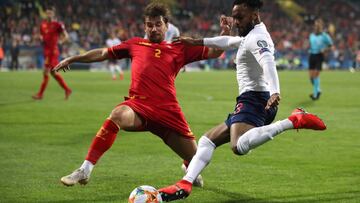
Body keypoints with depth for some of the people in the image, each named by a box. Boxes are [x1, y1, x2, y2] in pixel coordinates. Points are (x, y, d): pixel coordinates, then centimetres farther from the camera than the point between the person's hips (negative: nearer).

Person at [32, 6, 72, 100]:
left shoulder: (57, 25, -8)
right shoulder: (43, 24, 11)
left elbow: (66, 36, -4)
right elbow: (41, 35, 24)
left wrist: (60, 41, -19)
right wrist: (41, 38, 3)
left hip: (53, 51, -7)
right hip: (46, 50, 7)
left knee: (46, 72, -7)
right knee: (53, 73, 11)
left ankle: (40, 94, -2)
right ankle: (67, 90, 22)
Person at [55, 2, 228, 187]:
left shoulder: (179, 48, 17)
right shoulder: (136, 44, 20)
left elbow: (213, 52, 15)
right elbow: (103, 53, 26)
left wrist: (225, 32, -3)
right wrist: (72, 59, 25)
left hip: (168, 110, 1)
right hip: (139, 105, -1)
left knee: (194, 158, 2)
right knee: (118, 115, -37)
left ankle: (189, 167, 46)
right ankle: (85, 170, -33)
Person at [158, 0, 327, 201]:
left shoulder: (257, 37, -11)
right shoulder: (252, 37, 22)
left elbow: (268, 62, -29)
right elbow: (228, 41, 40)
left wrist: (275, 92, -47)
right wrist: (197, 42, 42)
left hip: (253, 99, -11)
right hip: (255, 101, 11)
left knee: (239, 146, -37)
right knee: (207, 140, 16)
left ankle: (294, 121, -33)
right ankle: (185, 183, 6)